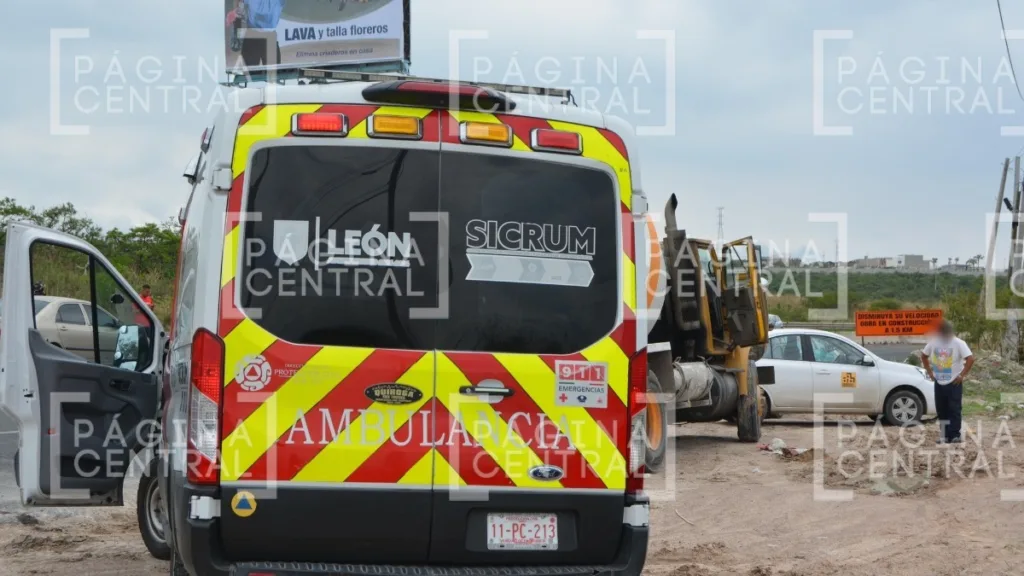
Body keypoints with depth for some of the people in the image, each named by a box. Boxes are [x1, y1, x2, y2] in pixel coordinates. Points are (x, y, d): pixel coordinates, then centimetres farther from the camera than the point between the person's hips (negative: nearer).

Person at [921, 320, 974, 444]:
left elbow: (970, 359, -17)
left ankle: (955, 435, 0)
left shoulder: (958, 343, -11)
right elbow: (924, 356, 16)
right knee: (941, 410, 8)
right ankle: (945, 436, 16)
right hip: (939, 383, 5)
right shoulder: (933, 342, 2)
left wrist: (962, 375, -16)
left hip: (954, 383, -5)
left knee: (954, 410, -4)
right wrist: (929, 372, 8)